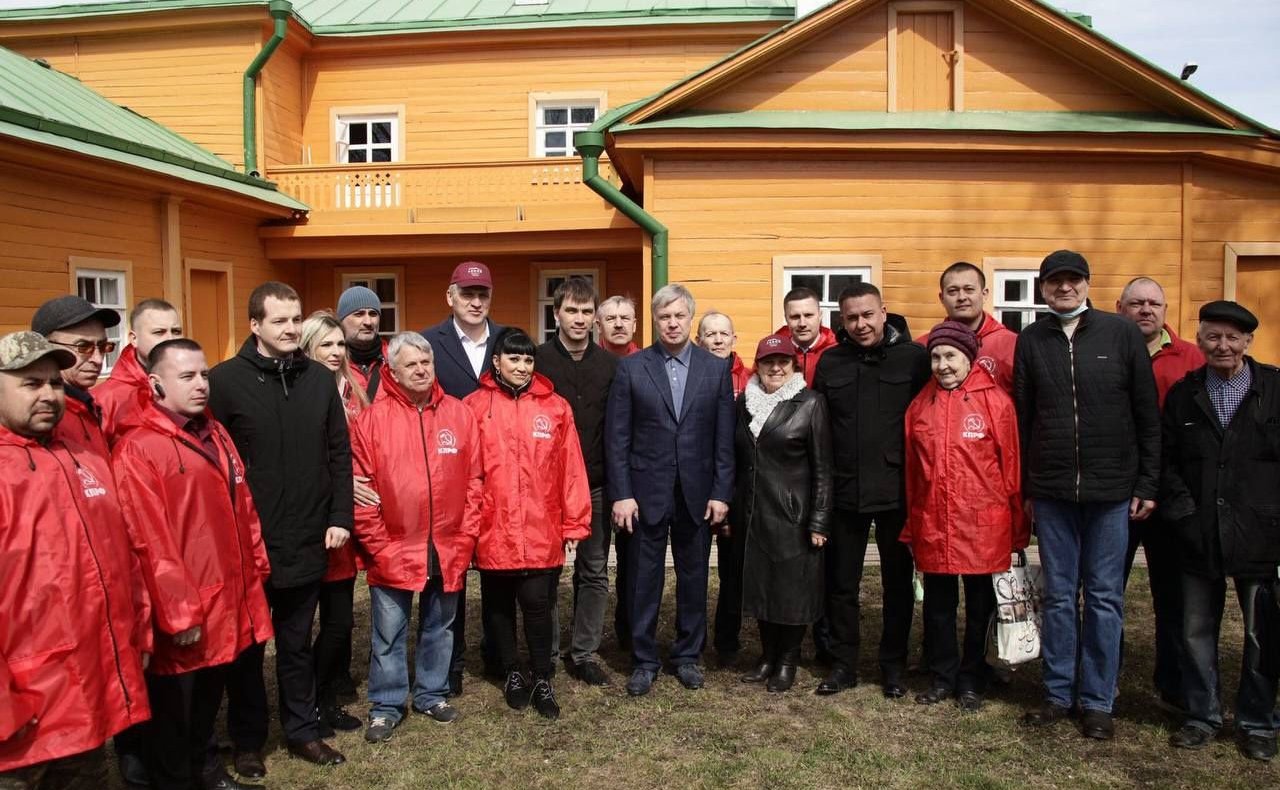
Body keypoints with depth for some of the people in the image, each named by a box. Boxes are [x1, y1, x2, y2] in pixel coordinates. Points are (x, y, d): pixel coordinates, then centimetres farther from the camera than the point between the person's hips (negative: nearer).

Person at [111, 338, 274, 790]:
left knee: (210, 694, 24)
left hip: (227, 596, 8)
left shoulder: (214, 434, 10)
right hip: (181, 608, -8)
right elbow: (149, 540, -19)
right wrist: (179, 612, -17)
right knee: (174, 709, 11)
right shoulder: (137, 449, -16)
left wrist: (256, 567, 14)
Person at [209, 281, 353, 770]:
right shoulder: (224, 380, -7)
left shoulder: (321, 380, 5)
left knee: (297, 643, 16)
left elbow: (339, 455, 7)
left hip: (307, 542, 3)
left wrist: (339, 517, 2)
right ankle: (247, 741, 28)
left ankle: (302, 731, 30)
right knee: (247, 645, 12)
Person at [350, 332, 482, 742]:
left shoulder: (460, 415, 1)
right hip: (393, 552, -2)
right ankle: (386, 707, 26)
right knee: (389, 634, 10)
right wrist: (377, 545, -9)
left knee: (438, 628, 18)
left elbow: (474, 481, 3)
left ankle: (432, 694, 35)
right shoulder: (372, 420, -6)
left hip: (448, 551, 2)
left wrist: (466, 537, -1)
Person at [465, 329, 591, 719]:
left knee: (537, 603, 0)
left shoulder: (555, 407, 2)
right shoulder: (475, 406, 0)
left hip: (540, 530, -1)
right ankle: (512, 674, 32)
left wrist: (574, 522, 1)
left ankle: (542, 680, 19)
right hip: (492, 529, 1)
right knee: (498, 605, 13)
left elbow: (570, 468, 2)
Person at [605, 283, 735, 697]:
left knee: (693, 578, 12)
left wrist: (721, 492, -2)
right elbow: (617, 437, -3)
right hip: (646, 492, -1)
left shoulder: (717, 369, 3)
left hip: (698, 494, 1)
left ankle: (688, 655, 28)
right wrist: (621, 493, -8)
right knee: (644, 580, 7)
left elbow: (725, 439, 2)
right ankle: (644, 660, 21)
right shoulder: (630, 367, -1)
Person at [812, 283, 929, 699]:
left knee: (898, 582, 11)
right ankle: (842, 664, 24)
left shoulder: (914, 357, -5)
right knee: (841, 582, 10)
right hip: (844, 492, 3)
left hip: (897, 490, -2)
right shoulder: (830, 362, 4)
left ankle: (893, 665, 26)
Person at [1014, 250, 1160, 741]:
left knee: (1104, 597, 6)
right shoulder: (1031, 340, 5)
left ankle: (1097, 702, 18)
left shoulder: (1121, 334, 0)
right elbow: (1022, 418, 6)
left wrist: (1147, 485, -2)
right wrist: (1025, 488, 4)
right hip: (1051, 492, 1)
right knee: (1059, 597, 9)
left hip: (1111, 490, -1)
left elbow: (1147, 415, 1)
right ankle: (1058, 694, 21)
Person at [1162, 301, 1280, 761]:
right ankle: (1202, 716, 26)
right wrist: (1182, 510, -4)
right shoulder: (1183, 394, 7)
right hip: (1199, 538, 2)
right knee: (1196, 633, 11)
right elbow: (1166, 461, 6)